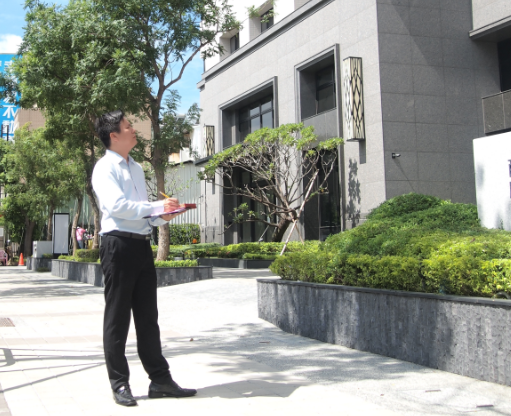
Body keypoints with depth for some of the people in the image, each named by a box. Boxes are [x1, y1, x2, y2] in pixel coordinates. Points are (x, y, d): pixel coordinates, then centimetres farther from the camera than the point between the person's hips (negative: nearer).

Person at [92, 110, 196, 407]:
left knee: (148, 316, 10)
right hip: (119, 245, -7)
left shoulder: (136, 168, 19)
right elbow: (117, 205, -19)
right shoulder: (105, 168, -5)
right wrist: (158, 207, -18)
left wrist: (163, 216, 1)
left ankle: (160, 380, 16)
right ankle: (120, 384, 9)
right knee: (117, 318, 1)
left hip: (142, 245, 8)